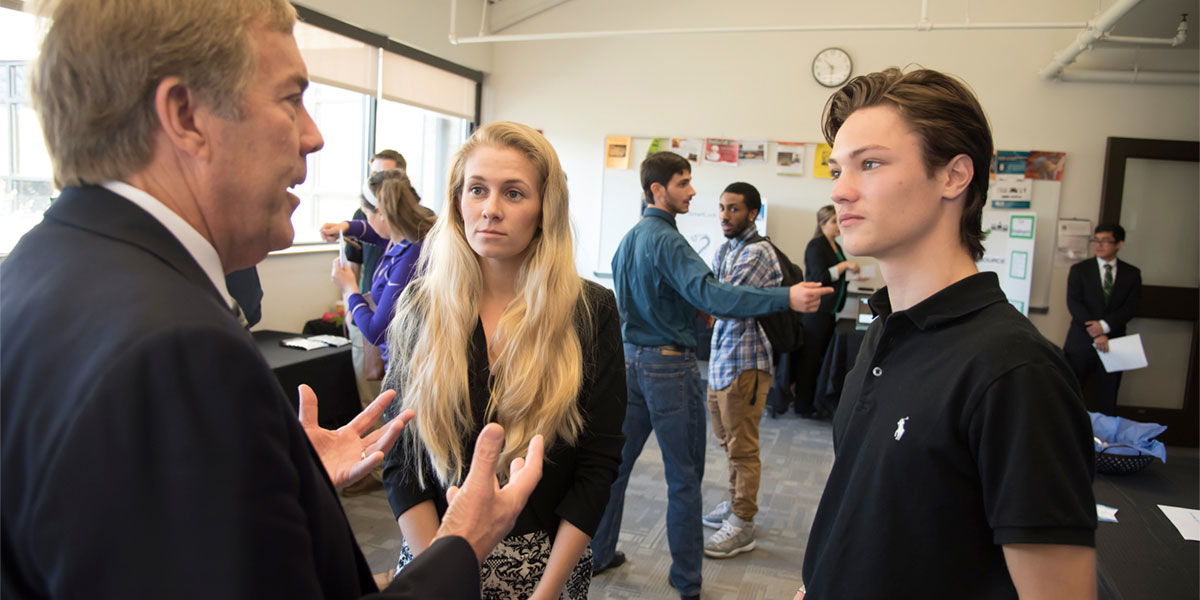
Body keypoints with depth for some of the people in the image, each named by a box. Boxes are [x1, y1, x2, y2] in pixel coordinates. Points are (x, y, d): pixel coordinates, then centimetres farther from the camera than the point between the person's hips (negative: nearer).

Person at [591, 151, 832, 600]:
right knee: (684, 478, 3)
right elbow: (709, 294, -32)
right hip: (670, 365, -8)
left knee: (617, 461, 16)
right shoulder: (666, 240, -18)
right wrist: (787, 298, -38)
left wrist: (689, 312, 26)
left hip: (632, 358, 8)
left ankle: (598, 553, 28)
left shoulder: (629, 238, 10)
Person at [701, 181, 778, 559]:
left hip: (745, 361, -9)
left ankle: (742, 526, 11)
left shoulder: (758, 252, -15)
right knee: (728, 440, 19)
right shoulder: (726, 250, 15)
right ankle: (736, 503, 35)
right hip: (721, 357, 9)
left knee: (742, 446, 0)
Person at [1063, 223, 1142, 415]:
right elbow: (1074, 304, -7)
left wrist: (1105, 325, -19)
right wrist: (1095, 334, -17)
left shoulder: (1132, 274, 7)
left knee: (1107, 401, 6)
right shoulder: (1079, 270, 3)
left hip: (1113, 342, 1)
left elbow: (1130, 307, -3)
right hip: (1081, 342, -1)